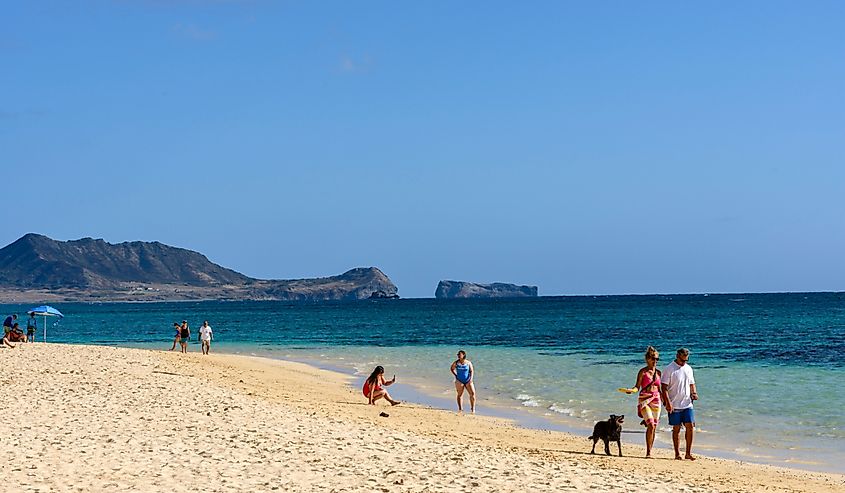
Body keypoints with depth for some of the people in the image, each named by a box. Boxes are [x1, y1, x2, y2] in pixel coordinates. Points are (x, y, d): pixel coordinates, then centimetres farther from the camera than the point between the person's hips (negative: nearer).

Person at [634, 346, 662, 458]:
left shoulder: (658, 372, 12)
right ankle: (648, 452, -12)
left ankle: (650, 452, 13)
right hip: (645, 400, -5)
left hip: (656, 400, 5)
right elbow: (637, 386, -6)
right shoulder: (643, 372, -3)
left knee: (654, 428, 5)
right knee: (651, 425, -17)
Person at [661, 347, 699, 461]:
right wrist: (668, 402, -17)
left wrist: (693, 393, 1)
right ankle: (677, 454, 7)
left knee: (690, 427, -4)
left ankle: (688, 453, 2)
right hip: (674, 405, -4)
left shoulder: (688, 369, 12)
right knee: (676, 429, 1)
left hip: (687, 404, 4)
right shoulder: (669, 369, -5)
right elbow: (664, 388, -8)